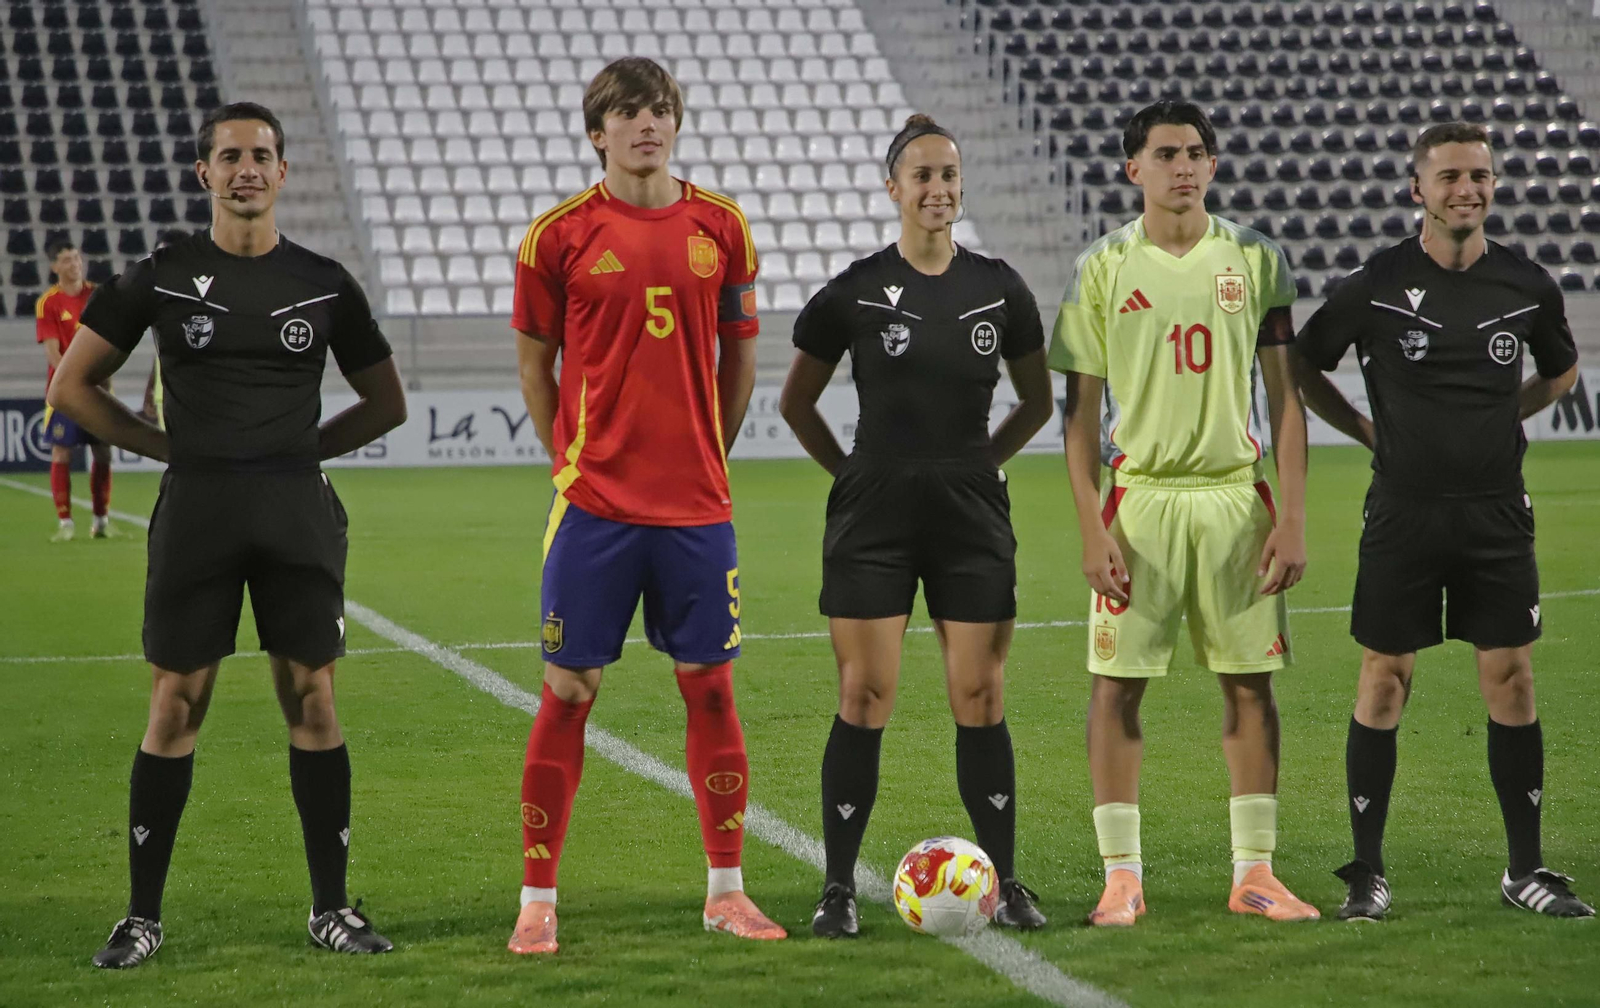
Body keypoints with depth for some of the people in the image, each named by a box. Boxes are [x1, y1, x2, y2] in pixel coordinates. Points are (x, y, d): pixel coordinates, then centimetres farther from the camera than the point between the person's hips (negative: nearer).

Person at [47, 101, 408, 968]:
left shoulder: (323, 283, 8)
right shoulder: (162, 278, 3)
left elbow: (386, 403, 18)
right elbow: (72, 386, 8)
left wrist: (304, 446, 6)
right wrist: (170, 445, 2)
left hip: (298, 507, 1)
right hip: (195, 507, -1)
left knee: (311, 699, 1)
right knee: (176, 703, -1)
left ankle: (330, 907, 10)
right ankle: (142, 913, 6)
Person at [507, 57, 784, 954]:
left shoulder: (719, 226, 5)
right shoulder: (560, 234, -2)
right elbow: (535, 363, 7)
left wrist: (706, 457, 12)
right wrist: (574, 462, 6)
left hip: (696, 504, 2)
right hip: (596, 502, -2)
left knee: (711, 687, 6)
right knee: (567, 694, 0)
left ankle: (727, 891, 16)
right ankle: (539, 900, 7)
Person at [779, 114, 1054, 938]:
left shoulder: (999, 289, 4)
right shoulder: (855, 291, -2)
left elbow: (1037, 401, 16)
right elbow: (796, 401, 9)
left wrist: (978, 462, 9)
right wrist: (852, 470, 5)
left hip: (972, 518, 2)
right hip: (873, 521, -2)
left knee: (980, 700, 2)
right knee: (864, 699, -3)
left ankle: (1004, 882, 10)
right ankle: (838, 888, 4)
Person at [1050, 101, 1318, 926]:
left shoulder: (1256, 260, 4)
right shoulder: (1103, 268, 1)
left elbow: (1284, 397, 6)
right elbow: (1081, 408, 2)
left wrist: (1292, 517, -1)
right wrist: (1092, 530, -6)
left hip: (1237, 491, 1)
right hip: (1139, 493, -1)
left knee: (1250, 679, 3)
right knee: (1117, 681, -2)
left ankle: (1254, 872, 12)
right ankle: (1122, 874, 5)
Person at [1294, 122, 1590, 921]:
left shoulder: (1526, 285, 3)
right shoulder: (1377, 284, -5)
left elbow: (1561, 372, 22)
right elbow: (1301, 367, 8)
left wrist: (1496, 417, 9)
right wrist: (1372, 433, 2)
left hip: (1497, 515, 2)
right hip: (1403, 515, -2)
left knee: (1511, 681, 2)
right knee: (1383, 682, 1)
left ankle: (1526, 868, 12)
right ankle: (1367, 873, 9)